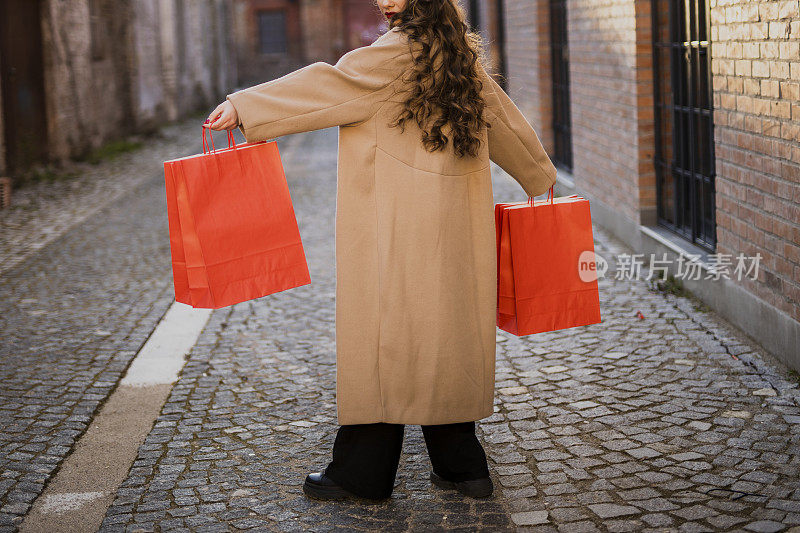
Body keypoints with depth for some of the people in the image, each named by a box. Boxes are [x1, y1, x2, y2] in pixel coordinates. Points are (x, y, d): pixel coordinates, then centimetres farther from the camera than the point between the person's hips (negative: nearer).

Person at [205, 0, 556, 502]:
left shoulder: (401, 50, -11)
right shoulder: (460, 55, 14)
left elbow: (330, 83, -15)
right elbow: (503, 117, 26)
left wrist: (246, 105, -14)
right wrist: (540, 173, 40)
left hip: (400, 226, -8)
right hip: (453, 224, 8)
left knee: (383, 332, -2)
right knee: (442, 334, 13)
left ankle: (361, 474, 7)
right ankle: (462, 465, 19)